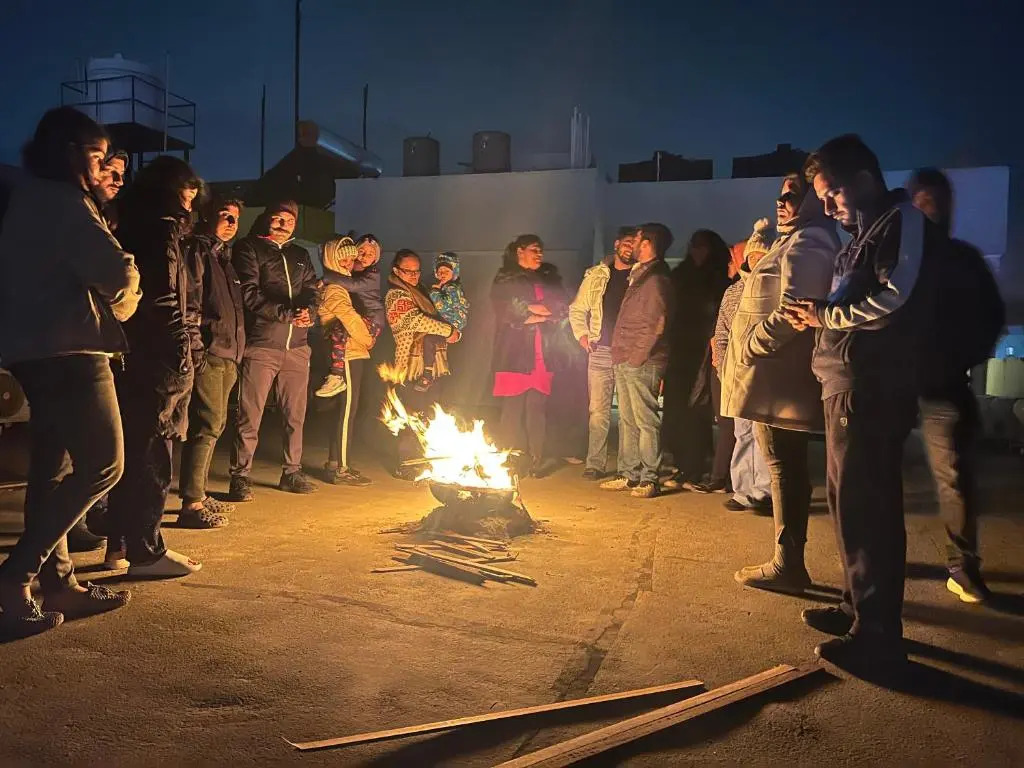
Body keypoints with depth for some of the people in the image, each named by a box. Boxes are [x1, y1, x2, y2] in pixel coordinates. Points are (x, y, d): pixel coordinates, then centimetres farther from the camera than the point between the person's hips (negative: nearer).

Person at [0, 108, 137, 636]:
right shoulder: (64, 200, -11)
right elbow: (117, 271, -20)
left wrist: (104, 302, 9)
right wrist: (121, 305, 0)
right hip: (67, 349, -10)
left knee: (53, 469, 12)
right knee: (103, 464, -6)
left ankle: (60, 584, 20)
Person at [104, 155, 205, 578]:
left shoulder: (132, 227, 18)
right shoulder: (163, 229, -10)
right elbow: (164, 300, -18)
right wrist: (182, 353, -14)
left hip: (133, 355, 9)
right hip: (158, 358, -9)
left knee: (132, 451, 14)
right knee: (153, 454, -4)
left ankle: (120, 544, 22)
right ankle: (145, 551, 3)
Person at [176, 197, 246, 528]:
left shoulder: (223, 255, 23)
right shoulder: (196, 249, -4)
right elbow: (190, 303, -14)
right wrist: (196, 349, -19)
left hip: (226, 354, 9)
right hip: (207, 351, -9)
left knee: (215, 424, 12)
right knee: (208, 424, -12)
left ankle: (200, 494, 22)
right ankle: (191, 505, -9)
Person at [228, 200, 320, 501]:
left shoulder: (301, 256, 21)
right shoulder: (249, 249, 3)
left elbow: (311, 292, 14)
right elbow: (249, 294, -8)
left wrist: (308, 311, -10)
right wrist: (288, 314, -15)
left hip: (297, 346, 5)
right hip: (261, 344, -5)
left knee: (295, 415, 10)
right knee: (250, 416, -4)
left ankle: (292, 472, 22)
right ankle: (240, 476, 5)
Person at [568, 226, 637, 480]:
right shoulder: (596, 275, 11)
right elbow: (577, 309, 16)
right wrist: (582, 334, 1)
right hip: (600, 352, 1)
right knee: (598, 411, 0)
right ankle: (595, 464, 5)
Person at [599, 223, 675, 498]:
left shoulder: (656, 279, -11)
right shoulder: (640, 276, 19)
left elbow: (656, 325, -18)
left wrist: (636, 356, -16)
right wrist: (622, 354, 14)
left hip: (642, 363, -10)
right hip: (626, 361, 10)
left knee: (646, 420, -4)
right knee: (627, 420, 13)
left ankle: (649, 478, 2)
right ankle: (629, 474, 21)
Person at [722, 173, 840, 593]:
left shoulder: (805, 247, -13)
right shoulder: (795, 243, 21)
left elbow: (790, 313, -23)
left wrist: (749, 349, -17)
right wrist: (754, 269, 11)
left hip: (778, 376, -11)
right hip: (780, 375, 11)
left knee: (784, 467, -6)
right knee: (787, 467, 13)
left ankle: (787, 566, 1)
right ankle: (789, 560, 21)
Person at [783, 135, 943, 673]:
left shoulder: (903, 220, -7)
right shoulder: (869, 232, 21)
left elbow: (894, 300, -20)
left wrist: (825, 315, -9)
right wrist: (819, 316, 4)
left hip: (871, 387, -10)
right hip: (850, 384, 10)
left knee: (865, 506, -7)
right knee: (854, 501, 16)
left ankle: (878, 636, 2)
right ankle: (862, 607, 29)